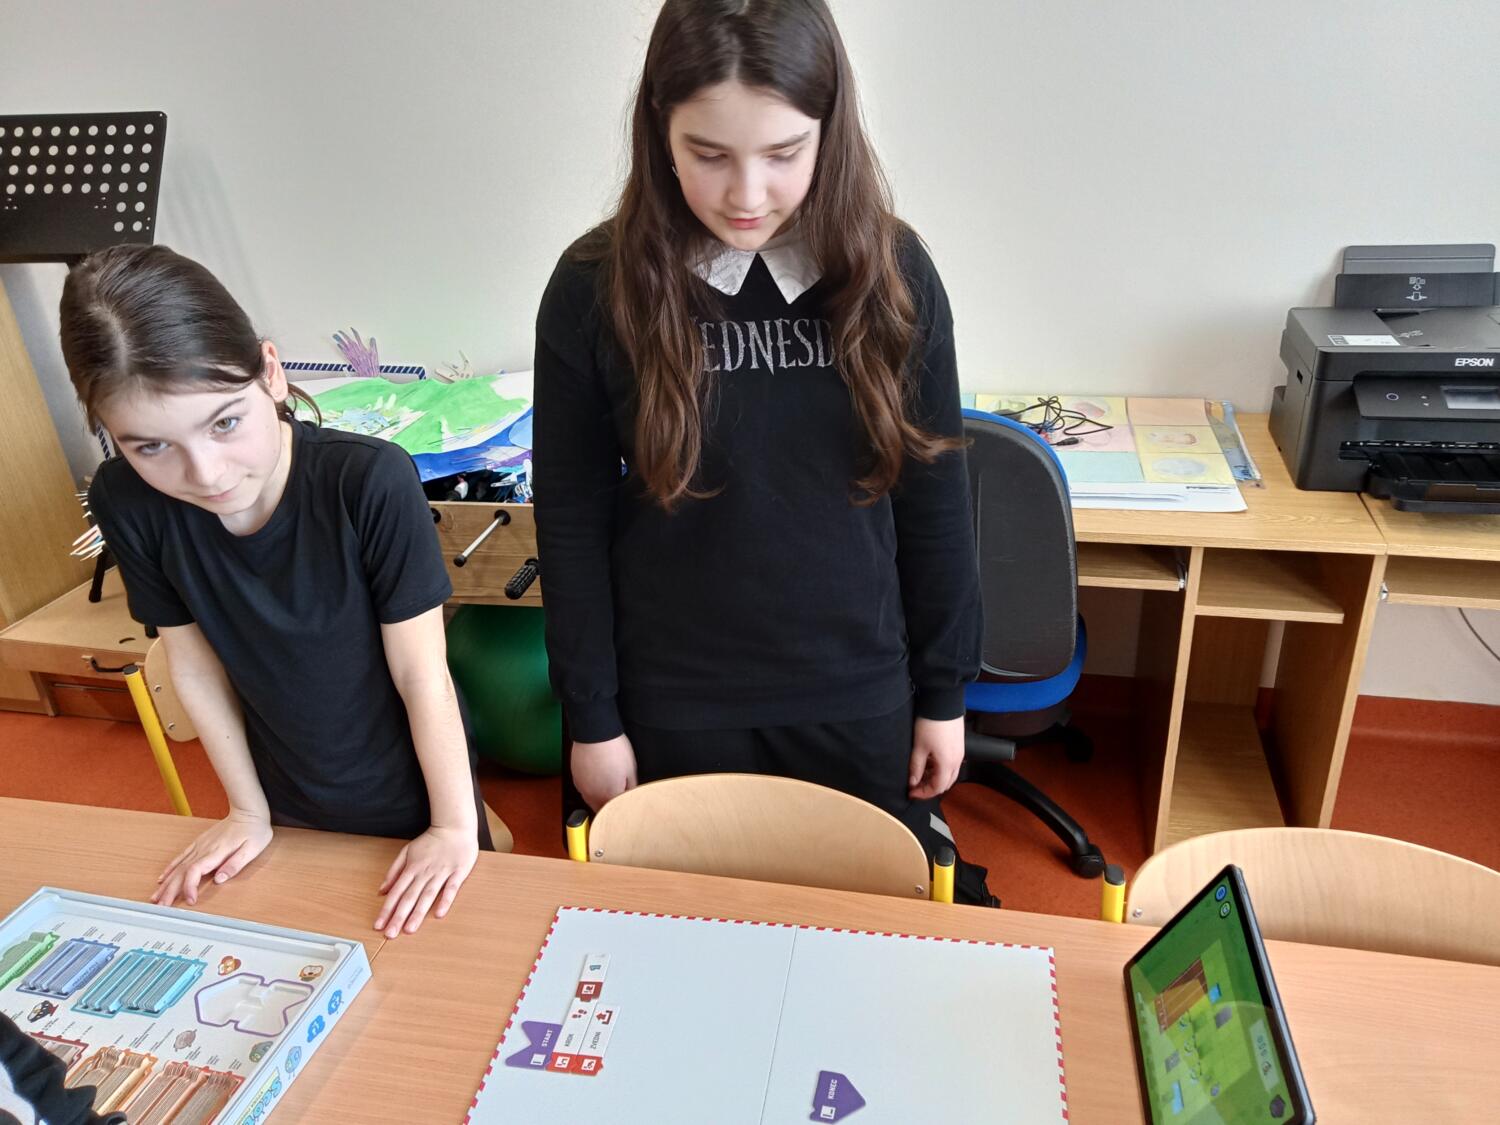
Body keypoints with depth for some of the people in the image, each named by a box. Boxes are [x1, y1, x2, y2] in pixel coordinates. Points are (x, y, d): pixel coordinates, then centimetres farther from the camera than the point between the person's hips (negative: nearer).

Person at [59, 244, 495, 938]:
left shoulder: (371, 481, -32)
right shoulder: (126, 503, -19)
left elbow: (423, 673, -23)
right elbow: (194, 662, -5)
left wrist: (455, 826, -14)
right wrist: (249, 810, 3)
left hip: (411, 801, -3)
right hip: (292, 814, 4)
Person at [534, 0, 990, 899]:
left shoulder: (891, 271, -9)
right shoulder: (597, 287, -12)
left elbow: (934, 497, -2)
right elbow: (572, 521, -6)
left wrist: (944, 690, 3)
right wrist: (591, 715, -2)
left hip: (859, 694, 1)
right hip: (675, 703, 0)